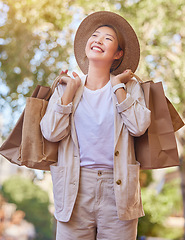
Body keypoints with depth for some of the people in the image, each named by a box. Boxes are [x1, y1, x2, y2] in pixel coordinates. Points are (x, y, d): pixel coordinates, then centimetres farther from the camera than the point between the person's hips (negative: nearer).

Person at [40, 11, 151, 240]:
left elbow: (139, 126, -10)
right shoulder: (66, 87, 10)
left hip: (118, 188, 0)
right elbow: (51, 133, -4)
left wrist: (117, 86, -4)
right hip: (76, 187, 1)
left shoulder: (130, 87, 8)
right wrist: (70, 89, -1)